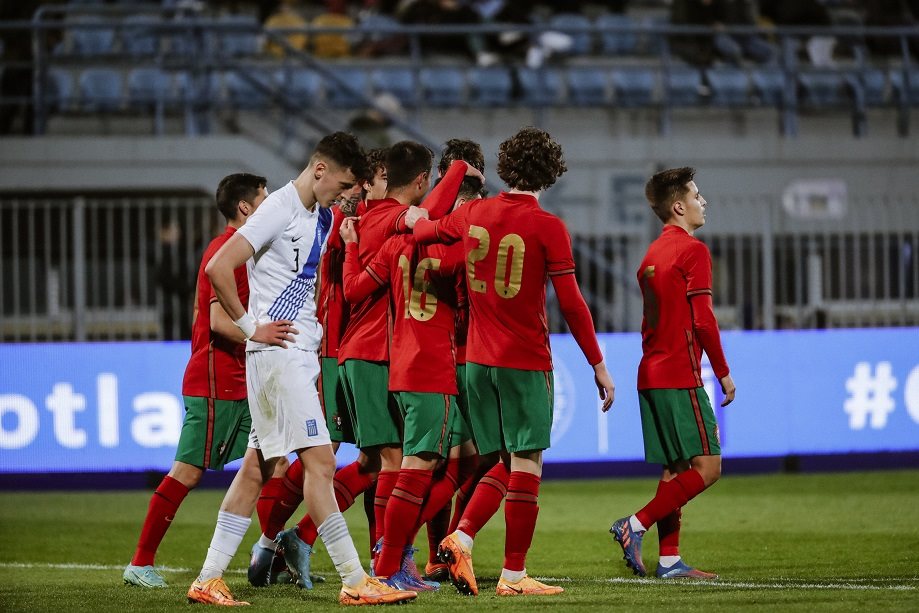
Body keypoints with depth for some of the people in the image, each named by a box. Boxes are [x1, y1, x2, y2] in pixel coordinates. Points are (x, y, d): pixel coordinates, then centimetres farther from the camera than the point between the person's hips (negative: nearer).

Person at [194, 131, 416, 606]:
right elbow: (217, 268, -20)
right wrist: (250, 327, -15)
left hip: (301, 351, 9)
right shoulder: (280, 209, -13)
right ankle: (354, 581, -11)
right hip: (278, 351, -9)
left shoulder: (321, 216, 15)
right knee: (319, 460, -11)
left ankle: (209, 579, 11)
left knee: (260, 467, 9)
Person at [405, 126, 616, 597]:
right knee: (526, 464, 0)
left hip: (478, 360, 5)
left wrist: (416, 221, 45)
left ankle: (461, 539, -2)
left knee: (503, 463, 17)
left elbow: (422, 230, 21)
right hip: (526, 362, -5)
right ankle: (514, 575, 0)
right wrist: (598, 365, -5)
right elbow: (571, 304, -12)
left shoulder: (473, 214, 3)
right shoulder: (547, 227, -11)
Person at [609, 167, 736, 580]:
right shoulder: (693, 251, -9)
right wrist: (723, 372, -7)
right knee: (706, 466, -7)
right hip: (681, 376, -9)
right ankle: (635, 526, -14)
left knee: (675, 471, 10)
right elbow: (702, 319, -15)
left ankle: (670, 560, 6)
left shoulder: (652, 254, 17)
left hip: (651, 375, 9)